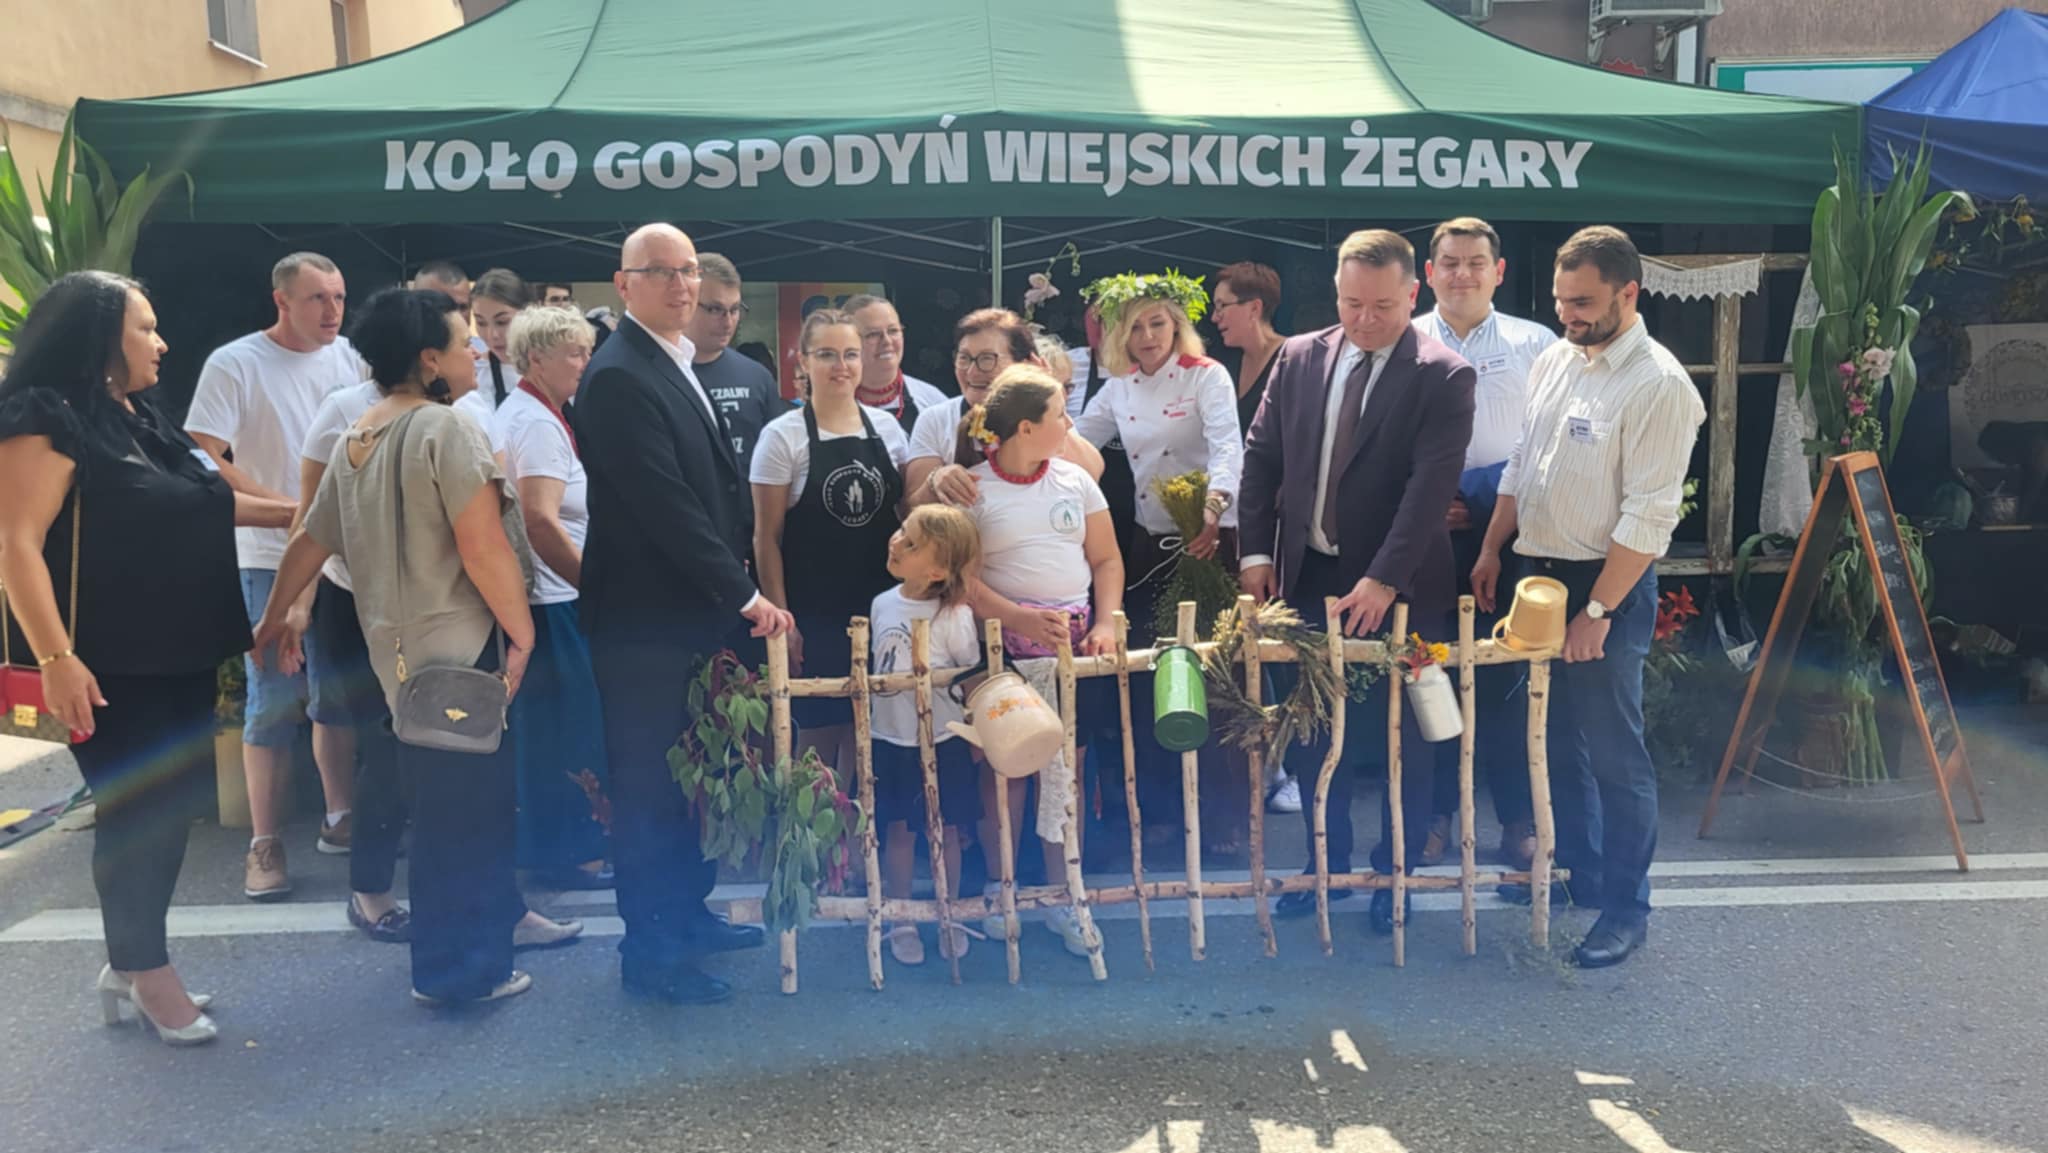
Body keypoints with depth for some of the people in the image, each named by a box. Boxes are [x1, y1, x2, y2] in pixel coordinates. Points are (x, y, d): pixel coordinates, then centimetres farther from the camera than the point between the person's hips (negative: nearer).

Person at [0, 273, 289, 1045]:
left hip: (177, 653, 9)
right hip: (109, 664, -9)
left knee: (172, 804, 13)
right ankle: (144, 972, 16)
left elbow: (196, 503, 25)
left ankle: (132, 964, 28)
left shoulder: (140, 417, 12)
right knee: (134, 810, 0)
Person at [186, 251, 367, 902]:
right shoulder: (235, 364, -7)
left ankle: (341, 818, 25)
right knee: (275, 700, -1)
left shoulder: (348, 360, 6)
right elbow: (204, 459, -12)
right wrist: (288, 507, -20)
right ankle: (265, 843, 9)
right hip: (273, 559, -4)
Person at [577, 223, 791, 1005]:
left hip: (694, 610, 9)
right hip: (645, 618, -9)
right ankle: (650, 950, 15)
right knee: (649, 783, 3)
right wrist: (745, 594, -20)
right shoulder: (618, 377, -17)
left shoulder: (680, 368, 12)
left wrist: (737, 587, 11)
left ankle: (688, 912, 34)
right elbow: (666, 505, -23)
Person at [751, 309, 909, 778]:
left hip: (882, 610, 4)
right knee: (820, 738, 3)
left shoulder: (886, 427, 5)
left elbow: (906, 515, 12)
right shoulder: (782, 436, -6)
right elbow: (767, 538, -6)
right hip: (813, 615, -3)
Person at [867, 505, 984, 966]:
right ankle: (901, 922, 26)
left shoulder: (954, 615, -16)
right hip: (890, 739, 4)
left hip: (942, 741, -3)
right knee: (898, 831, 11)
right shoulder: (882, 604, -1)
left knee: (945, 830, 11)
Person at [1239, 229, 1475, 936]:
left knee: (1402, 733, 9)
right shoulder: (1298, 359, 3)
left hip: (1399, 585, -4)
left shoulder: (1443, 377, -10)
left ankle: (1394, 873, 26)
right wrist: (1257, 550, -2)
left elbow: (1432, 486, -18)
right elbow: (1262, 455, 6)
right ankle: (1328, 860, 30)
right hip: (1308, 573, 4)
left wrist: (1383, 580, -25)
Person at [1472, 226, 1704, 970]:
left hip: (1606, 583, -7)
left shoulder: (1658, 385, -16)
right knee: (1557, 736, 18)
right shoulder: (1553, 359, 7)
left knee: (1612, 750, 0)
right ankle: (1577, 870, 35)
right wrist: (1491, 551, 13)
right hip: (1537, 571, 8)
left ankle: (1626, 906, 16)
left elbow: (1649, 516, -19)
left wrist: (1597, 611, -20)